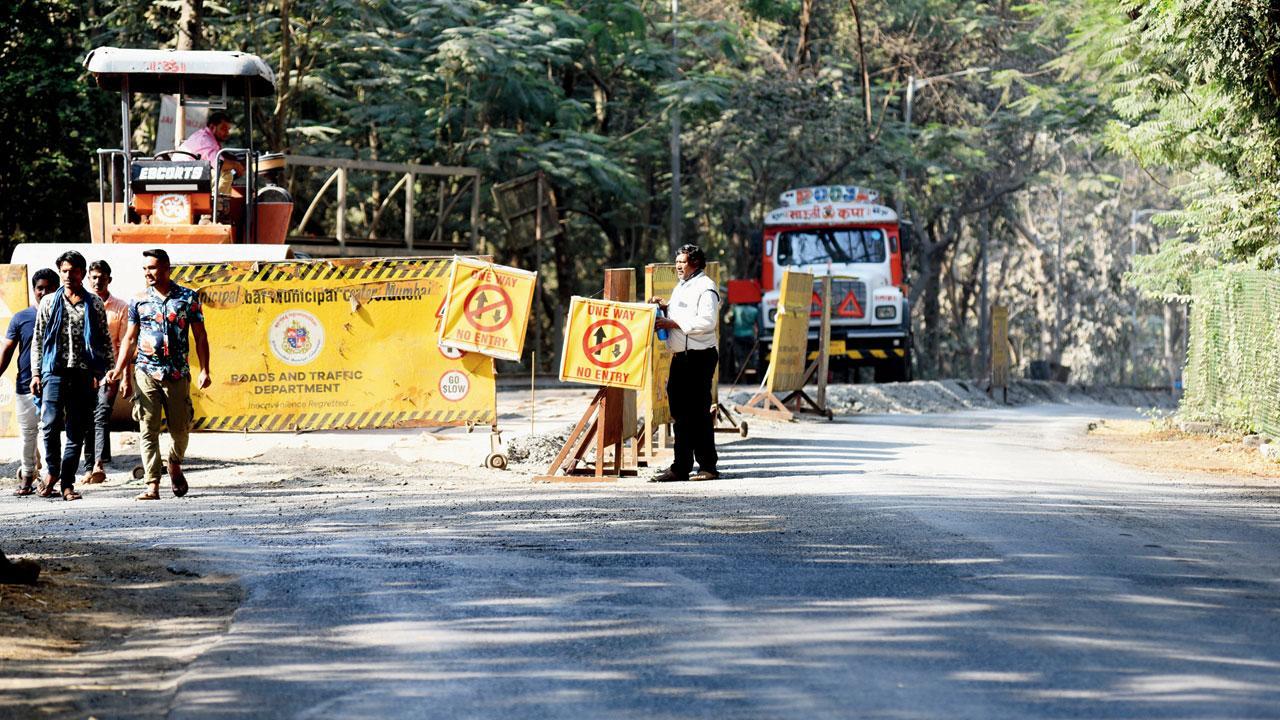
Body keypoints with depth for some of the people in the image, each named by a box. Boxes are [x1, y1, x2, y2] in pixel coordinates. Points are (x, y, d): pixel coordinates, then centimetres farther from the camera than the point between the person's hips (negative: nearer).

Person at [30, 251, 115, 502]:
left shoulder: (94, 304, 9)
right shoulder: (49, 302, 10)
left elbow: (105, 341, 11)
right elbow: (37, 340, 11)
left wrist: (107, 371, 1)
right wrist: (36, 373, 4)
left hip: (84, 374, 1)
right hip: (55, 371, -1)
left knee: (76, 431, 2)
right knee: (50, 424, -15)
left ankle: (67, 482, 8)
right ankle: (52, 470, 5)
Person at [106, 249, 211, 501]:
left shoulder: (188, 298, 3)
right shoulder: (139, 301, 7)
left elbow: (200, 336, 5)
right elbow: (130, 339, 12)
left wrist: (204, 370, -3)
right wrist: (119, 369, -1)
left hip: (177, 374, -1)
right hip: (145, 373, 1)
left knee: (180, 428, 5)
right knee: (148, 430, -6)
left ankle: (175, 466, 35)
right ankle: (152, 485, -7)